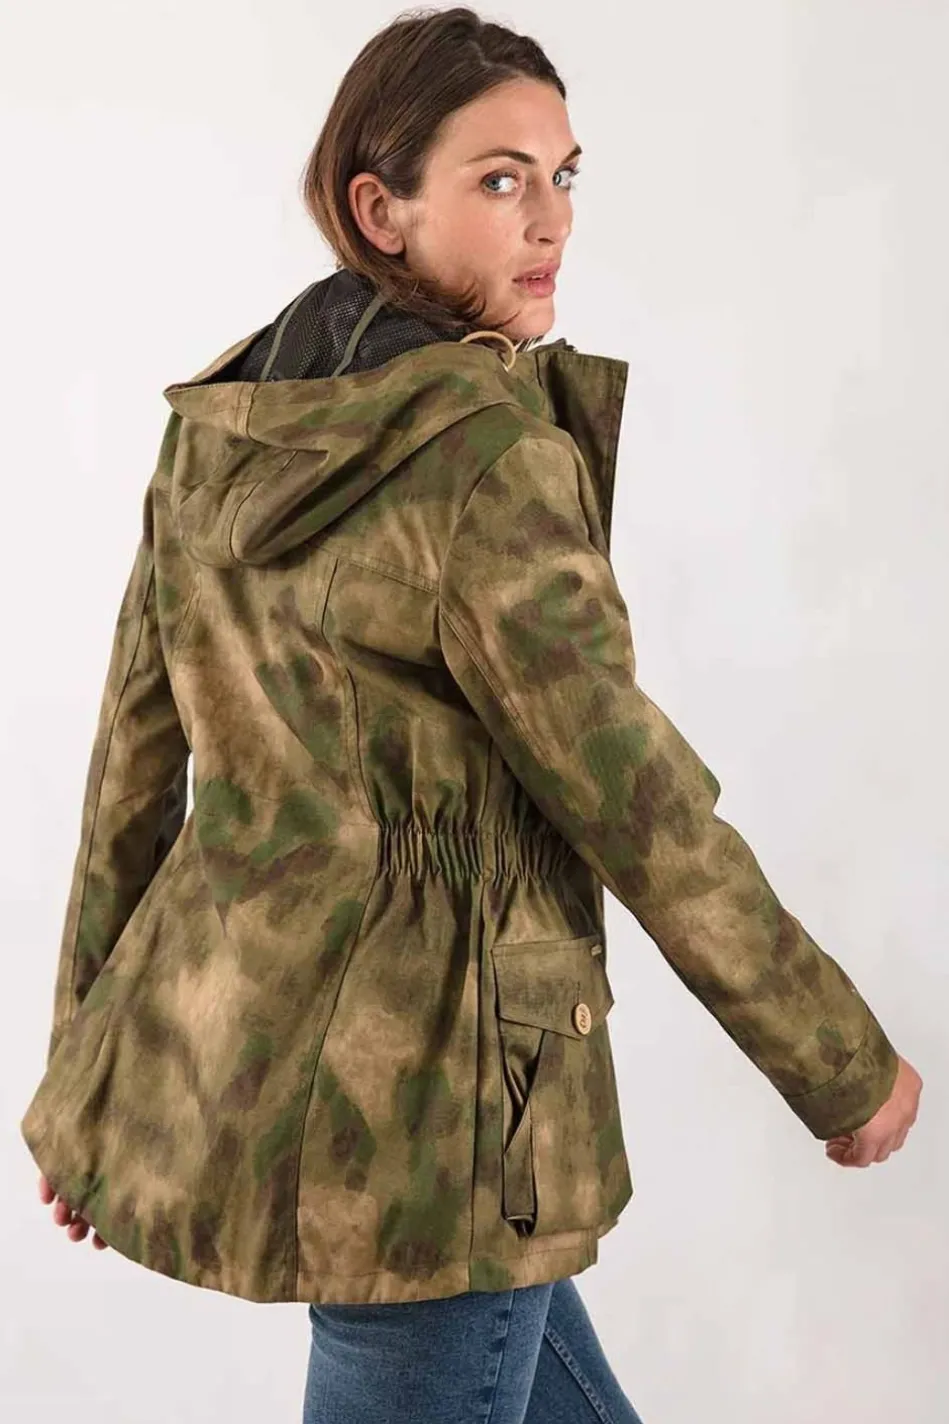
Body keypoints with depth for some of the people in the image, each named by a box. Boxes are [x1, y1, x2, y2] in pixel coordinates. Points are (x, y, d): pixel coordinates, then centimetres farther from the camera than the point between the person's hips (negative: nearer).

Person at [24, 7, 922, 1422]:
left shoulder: (220, 431, 4)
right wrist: (844, 1064, -4)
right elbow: (627, 792, -16)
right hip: (415, 1078, -8)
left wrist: (90, 1051, 18)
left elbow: (134, 751, 8)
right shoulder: (487, 450, -19)